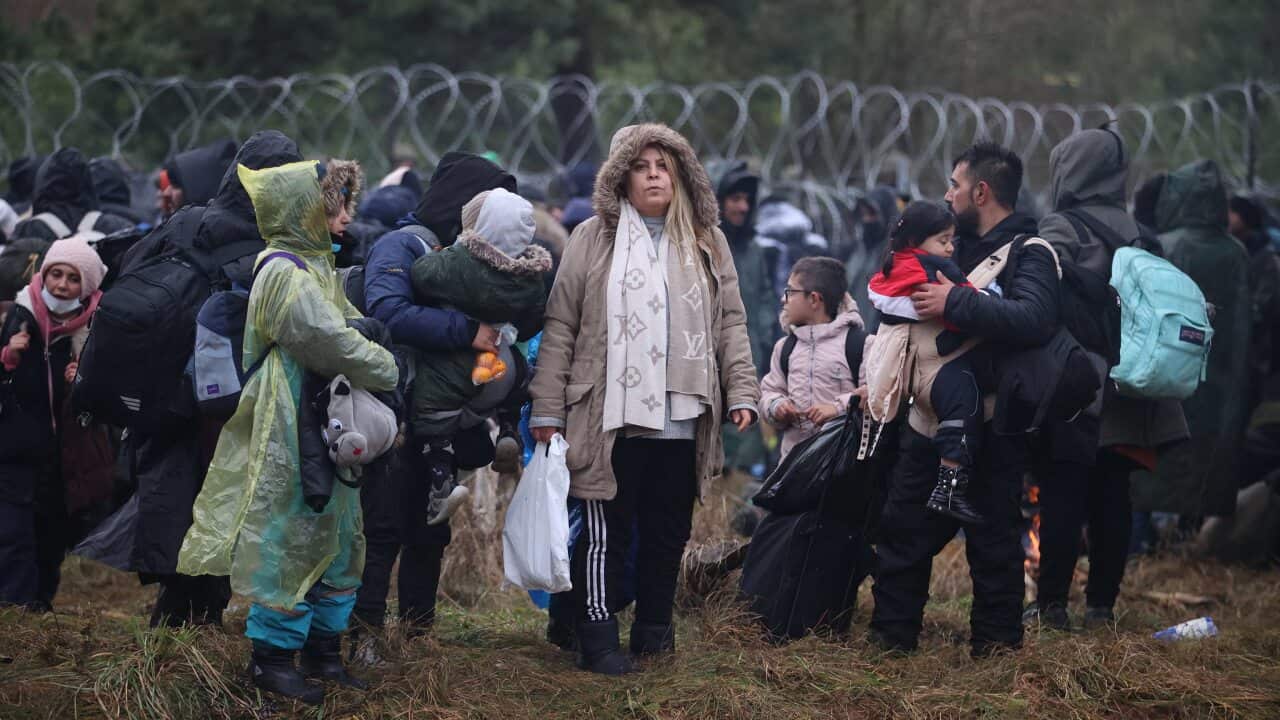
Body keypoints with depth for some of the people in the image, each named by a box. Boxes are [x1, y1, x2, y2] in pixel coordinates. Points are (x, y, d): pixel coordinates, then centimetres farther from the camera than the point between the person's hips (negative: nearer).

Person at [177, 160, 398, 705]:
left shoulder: (313, 267, 13)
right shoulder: (287, 275, -18)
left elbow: (349, 325, 17)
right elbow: (333, 344, -21)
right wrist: (391, 373, -10)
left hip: (325, 429, 10)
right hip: (290, 433, -10)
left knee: (336, 541, 14)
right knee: (291, 539, -4)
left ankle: (323, 651, 23)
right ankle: (271, 657, 5)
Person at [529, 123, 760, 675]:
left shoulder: (706, 244, 12)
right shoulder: (594, 240, 3)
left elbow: (730, 323, 13)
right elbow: (560, 327, 2)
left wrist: (741, 392, 1)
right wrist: (547, 410, -2)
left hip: (682, 418, 3)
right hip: (611, 416, -3)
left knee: (669, 531, 9)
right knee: (607, 531, -1)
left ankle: (654, 628, 22)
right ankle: (598, 639, 4)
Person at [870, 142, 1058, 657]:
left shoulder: (1028, 254, -11)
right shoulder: (961, 247, 15)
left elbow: (1033, 319, -32)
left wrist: (954, 303, -30)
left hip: (990, 432, -8)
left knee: (992, 538, 0)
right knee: (904, 527, 11)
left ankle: (996, 641, 10)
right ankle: (891, 634, 19)